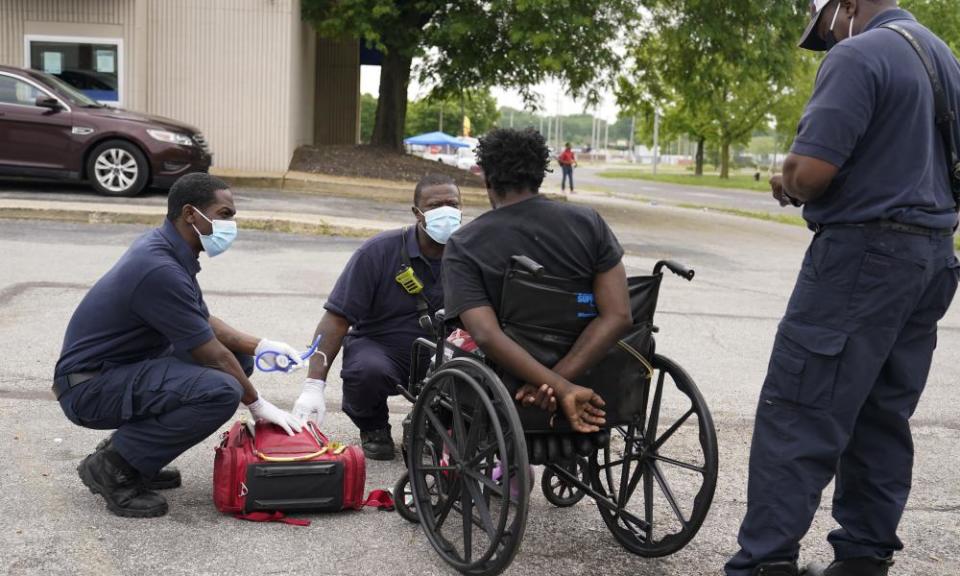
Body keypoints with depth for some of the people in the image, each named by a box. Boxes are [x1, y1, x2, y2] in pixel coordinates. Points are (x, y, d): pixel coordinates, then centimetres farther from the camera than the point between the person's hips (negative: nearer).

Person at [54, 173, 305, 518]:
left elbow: (204, 323, 16)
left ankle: (127, 451, 11)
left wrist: (258, 346, 6)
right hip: (89, 388, -10)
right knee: (222, 390, -28)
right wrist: (256, 404, -5)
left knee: (236, 357, 11)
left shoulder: (164, 247, 5)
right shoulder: (160, 270, -25)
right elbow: (211, 354, -17)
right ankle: (114, 466, -10)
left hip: (122, 369, 10)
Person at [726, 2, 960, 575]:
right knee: (883, 417, 12)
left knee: (798, 413, -6)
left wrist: (788, 186, 1)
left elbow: (811, 170, -22)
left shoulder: (858, 56, -12)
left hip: (862, 254, -9)